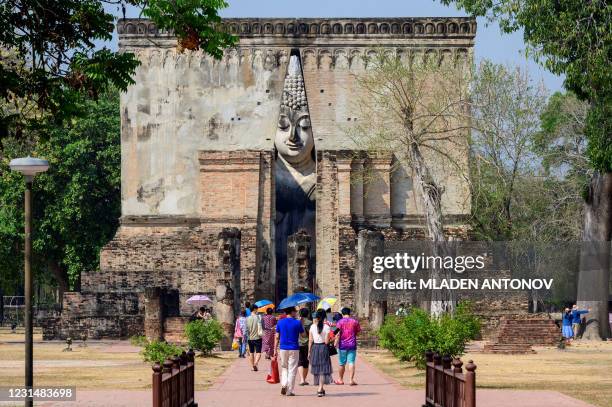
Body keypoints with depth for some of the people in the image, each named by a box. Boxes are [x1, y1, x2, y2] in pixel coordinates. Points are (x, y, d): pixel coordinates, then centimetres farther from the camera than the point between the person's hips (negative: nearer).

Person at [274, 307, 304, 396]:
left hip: (283, 349, 3)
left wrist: (275, 349, 8)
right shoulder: (297, 323, -7)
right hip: (294, 349, -3)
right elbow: (303, 334, 4)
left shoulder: (280, 322, 2)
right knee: (292, 370, 3)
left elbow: (277, 337, 3)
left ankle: (283, 385, -3)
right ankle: (289, 391, 3)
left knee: (284, 368, 18)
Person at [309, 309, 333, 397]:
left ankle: (321, 388, 26)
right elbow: (327, 341, -12)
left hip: (314, 348, 3)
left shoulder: (312, 326, -2)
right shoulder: (326, 327, -10)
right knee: (323, 369, 2)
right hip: (323, 348, -3)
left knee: (316, 368, 16)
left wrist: (309, 352, 6)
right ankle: (320, 388, -11)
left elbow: (310, 341, 0)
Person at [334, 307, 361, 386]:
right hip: (352, 345, 1)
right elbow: (358, 332, 10)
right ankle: (352, 380, -13)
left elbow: (338, 334, -11)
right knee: (351, 363, -3)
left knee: (342, 363, 10)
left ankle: (341, 380, 22)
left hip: (342, 345, -1)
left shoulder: (340, 322, -4)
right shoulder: (355, 321, 2)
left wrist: (336, 343, -9)